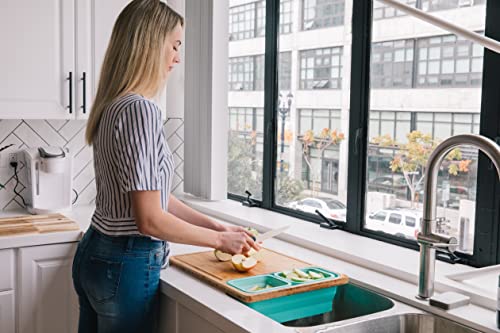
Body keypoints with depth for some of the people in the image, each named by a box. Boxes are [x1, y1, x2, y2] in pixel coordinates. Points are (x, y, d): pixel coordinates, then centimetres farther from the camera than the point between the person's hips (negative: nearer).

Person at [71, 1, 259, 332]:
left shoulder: (113, 106, 7)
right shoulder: (140, 109, -22)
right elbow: (150, 219, -23)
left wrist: (216, 225, 10)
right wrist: (219, 239, -11)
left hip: (94, 255, 9)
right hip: (126, 266, -9)